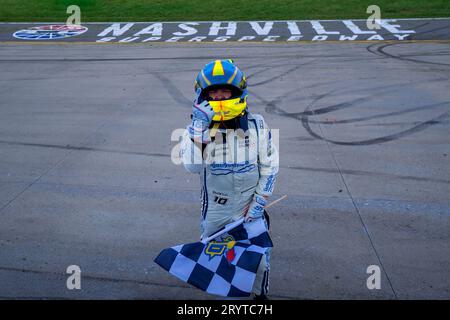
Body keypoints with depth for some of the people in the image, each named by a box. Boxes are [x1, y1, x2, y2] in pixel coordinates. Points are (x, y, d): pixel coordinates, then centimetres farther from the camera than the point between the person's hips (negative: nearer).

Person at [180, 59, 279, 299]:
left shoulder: (256, 125, -10)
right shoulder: (198, 125, -13)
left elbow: (270, 166, -3)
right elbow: (192, 165, -28)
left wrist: (259, 202, -7)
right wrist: (198, 127, -35)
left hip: (249, 208, 0)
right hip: (214, 210, 0)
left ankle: (260, 293, 43)